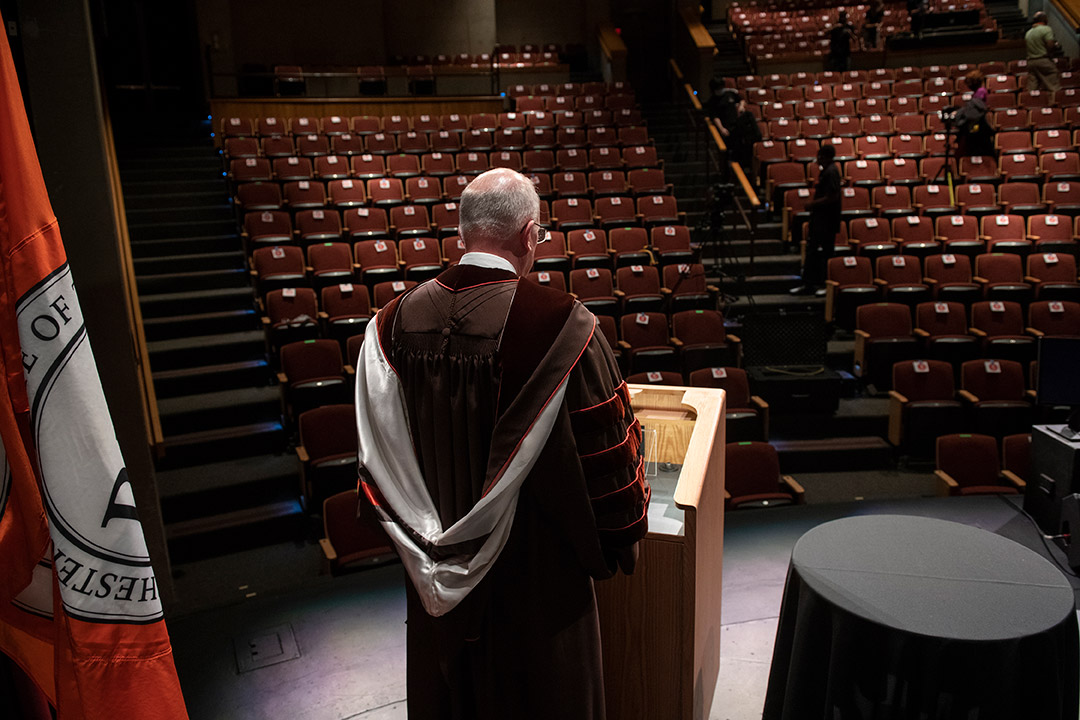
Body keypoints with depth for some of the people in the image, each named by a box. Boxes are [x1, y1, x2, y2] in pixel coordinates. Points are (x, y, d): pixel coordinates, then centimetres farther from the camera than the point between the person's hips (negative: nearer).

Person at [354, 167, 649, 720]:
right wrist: (621, 539, 3)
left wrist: (414, 532, 14)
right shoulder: (561, 325, -23)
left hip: (438, 570, 4)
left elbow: (378, 445, 0)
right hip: (534, 565, -4)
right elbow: (605, 447, -14)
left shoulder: (396, 322, -9)